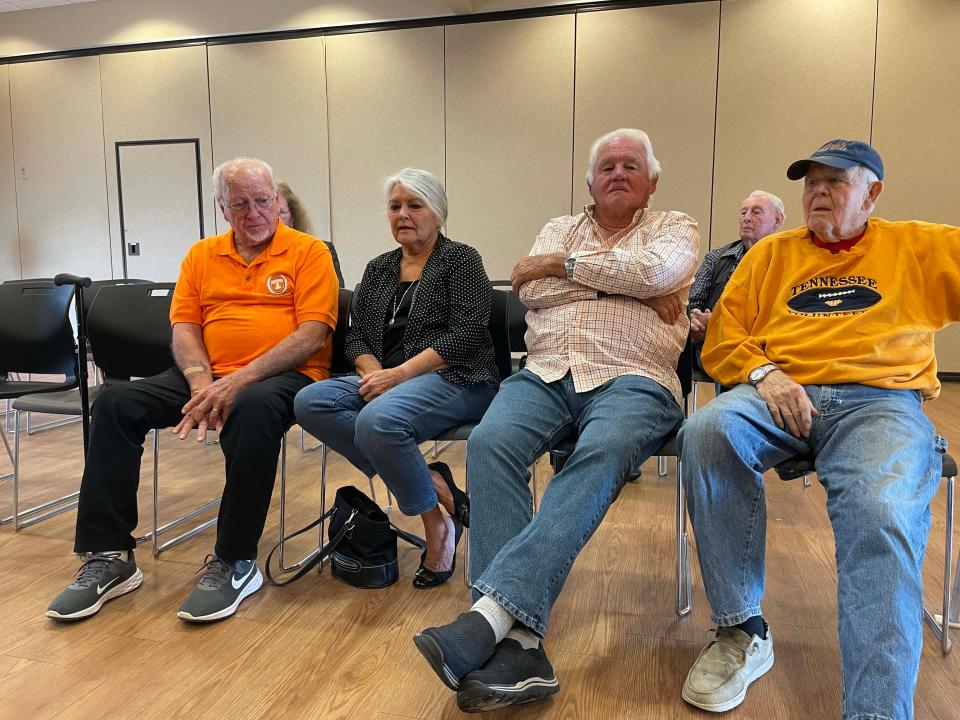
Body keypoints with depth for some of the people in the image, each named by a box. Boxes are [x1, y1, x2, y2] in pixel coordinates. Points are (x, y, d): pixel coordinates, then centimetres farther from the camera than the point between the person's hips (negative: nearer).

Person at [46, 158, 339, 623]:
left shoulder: (308, 252, 1)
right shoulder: (201, 256, 17)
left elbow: (312, 335, -10)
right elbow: (183, 327, 10)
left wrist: (239, 380, -19)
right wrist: (200, 379, -12)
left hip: (283, 375, -5)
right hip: (208, 376, 5)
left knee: (254, 410, -39)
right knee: (115, 403, -14)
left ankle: (234, 564, -24)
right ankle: (108, 556, -6)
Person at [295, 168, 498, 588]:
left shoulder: (461, 260, 3)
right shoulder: (378, 269, 21)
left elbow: (466, 335, -10)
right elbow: (356, 336, 15)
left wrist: (400, 373, -18)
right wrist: (374, 372, -8)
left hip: (454, 380, -6)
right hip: (386, 378, 7)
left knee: (378, 420, -36)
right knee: (311, 402, -22)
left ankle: (437, 525, -14)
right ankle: (431, 481, -21)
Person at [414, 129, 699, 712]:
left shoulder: (676, 228, 18)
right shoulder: (561, 228, 26)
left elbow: (655, 270, -7)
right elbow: (532, 291, 6)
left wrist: (567, 264, 0)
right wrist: (622, 281, 3)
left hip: (631, 380, -2)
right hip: (546, 374, 3)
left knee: (601, 455, -37)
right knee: (489, 443, -29)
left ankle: (492, 612, -44)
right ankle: (519, 642, -35)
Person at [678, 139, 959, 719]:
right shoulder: (770, 254, 21)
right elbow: (721, 340, 13)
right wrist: (762, 372, -6)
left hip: (881, 402, -1)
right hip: (780, 396, 2)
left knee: (883, 512, -35)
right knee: (707, 431, -32)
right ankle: (743, 632, -20)